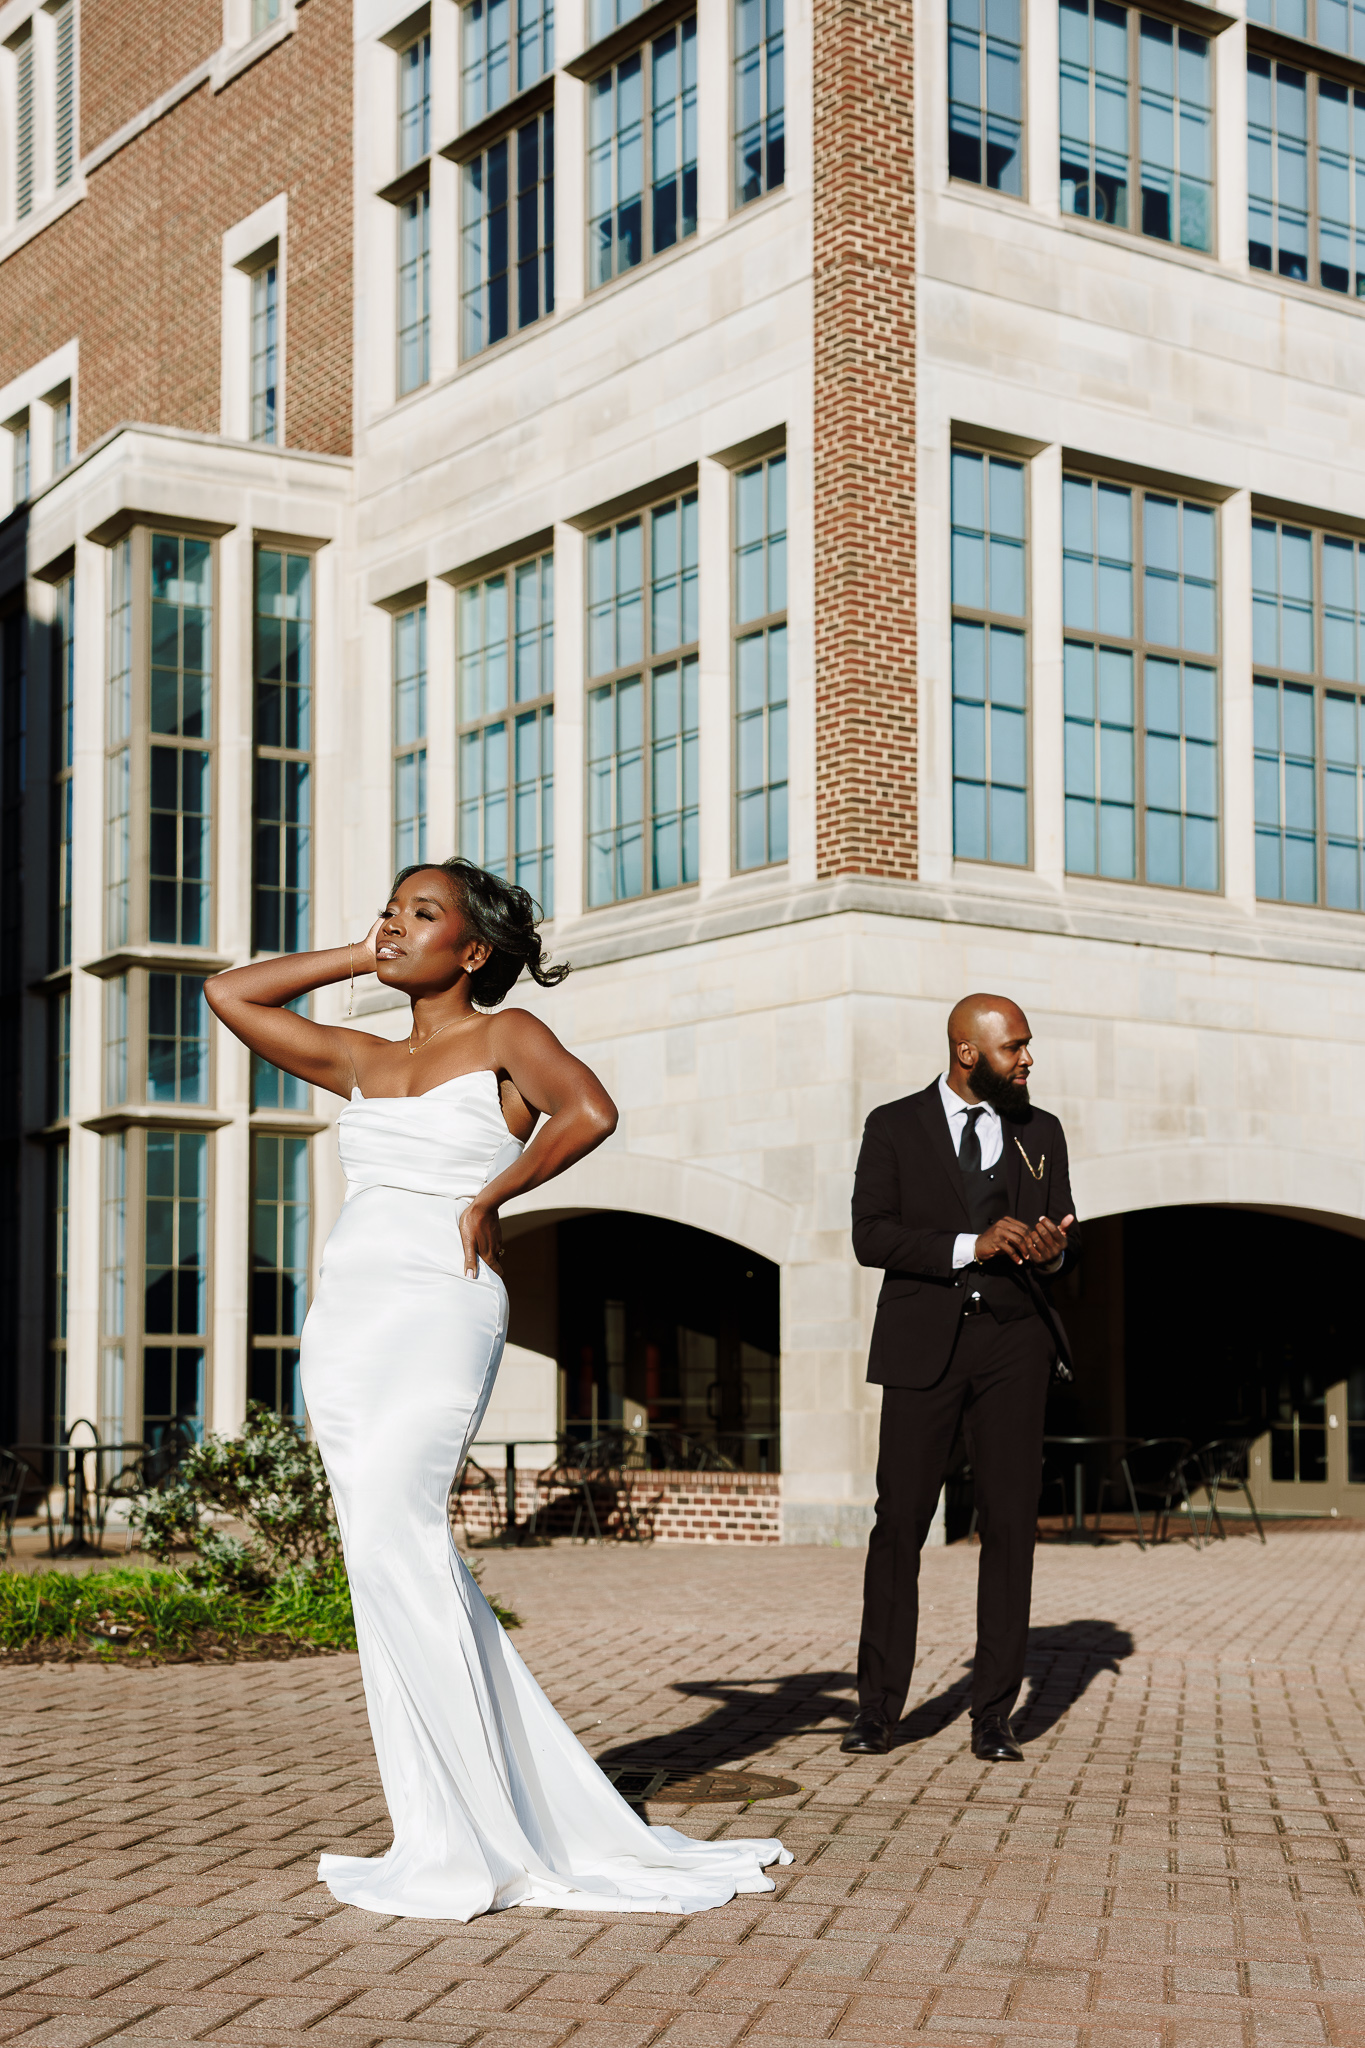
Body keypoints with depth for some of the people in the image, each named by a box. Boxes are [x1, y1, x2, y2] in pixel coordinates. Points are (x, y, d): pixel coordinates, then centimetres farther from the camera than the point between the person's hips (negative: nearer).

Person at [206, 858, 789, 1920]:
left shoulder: (505, 1036, 4)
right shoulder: (361, 1059, 20)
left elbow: (589, 1113, -15)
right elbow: (230, 994, 22)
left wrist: (488, 1198, -8)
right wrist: (357, 957, 21)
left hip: (440, 1306, -6)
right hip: (346, 1311, 6)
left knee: (394, 1536, -17)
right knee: (410, 1564, 3)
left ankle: (462, 1847, -11)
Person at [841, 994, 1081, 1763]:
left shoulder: (1041, 1132, 12)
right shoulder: (894, 1127, 3)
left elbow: (1068, 1235, 12)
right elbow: (872, 1236, -7)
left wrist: (1053, 1249, -13)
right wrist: (971, 1245, -19)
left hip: (1015, 1338, 2)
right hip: (925, 1343, -2)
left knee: (1010, 1522, -1)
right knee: (900, 1521, -3)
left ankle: (995, 1716, 5)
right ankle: (878, 1708, 6)